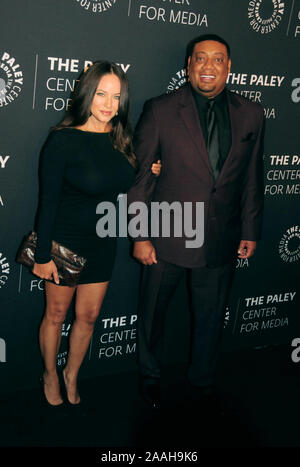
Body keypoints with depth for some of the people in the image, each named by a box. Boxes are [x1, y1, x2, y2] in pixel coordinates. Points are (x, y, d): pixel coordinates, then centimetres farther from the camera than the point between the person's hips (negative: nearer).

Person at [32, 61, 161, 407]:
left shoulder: (120, 141, -1)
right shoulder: (63, 140, -17)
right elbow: (47, 203, -15)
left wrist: (148, 175, -4)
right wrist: (43, 255, -14)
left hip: (103, 242, 5)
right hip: (65, 240, -5)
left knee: (88, 316, 16)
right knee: (56, 314, 13)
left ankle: (71, 376, 39)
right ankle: (50, 376, 39)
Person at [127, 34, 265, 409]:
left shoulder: (250, 115, 2)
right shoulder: (160, 110, -7)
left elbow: (252, 178, 8)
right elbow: (138, 176, -6)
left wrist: (250, 231, 8)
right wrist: (140, 236, -8)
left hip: (221, 242, 2)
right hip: (167, 238, -2)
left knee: (210, 318, 17)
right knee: (152, 312, 15)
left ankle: (203, 384, 40)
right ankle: (150, 378, 40)